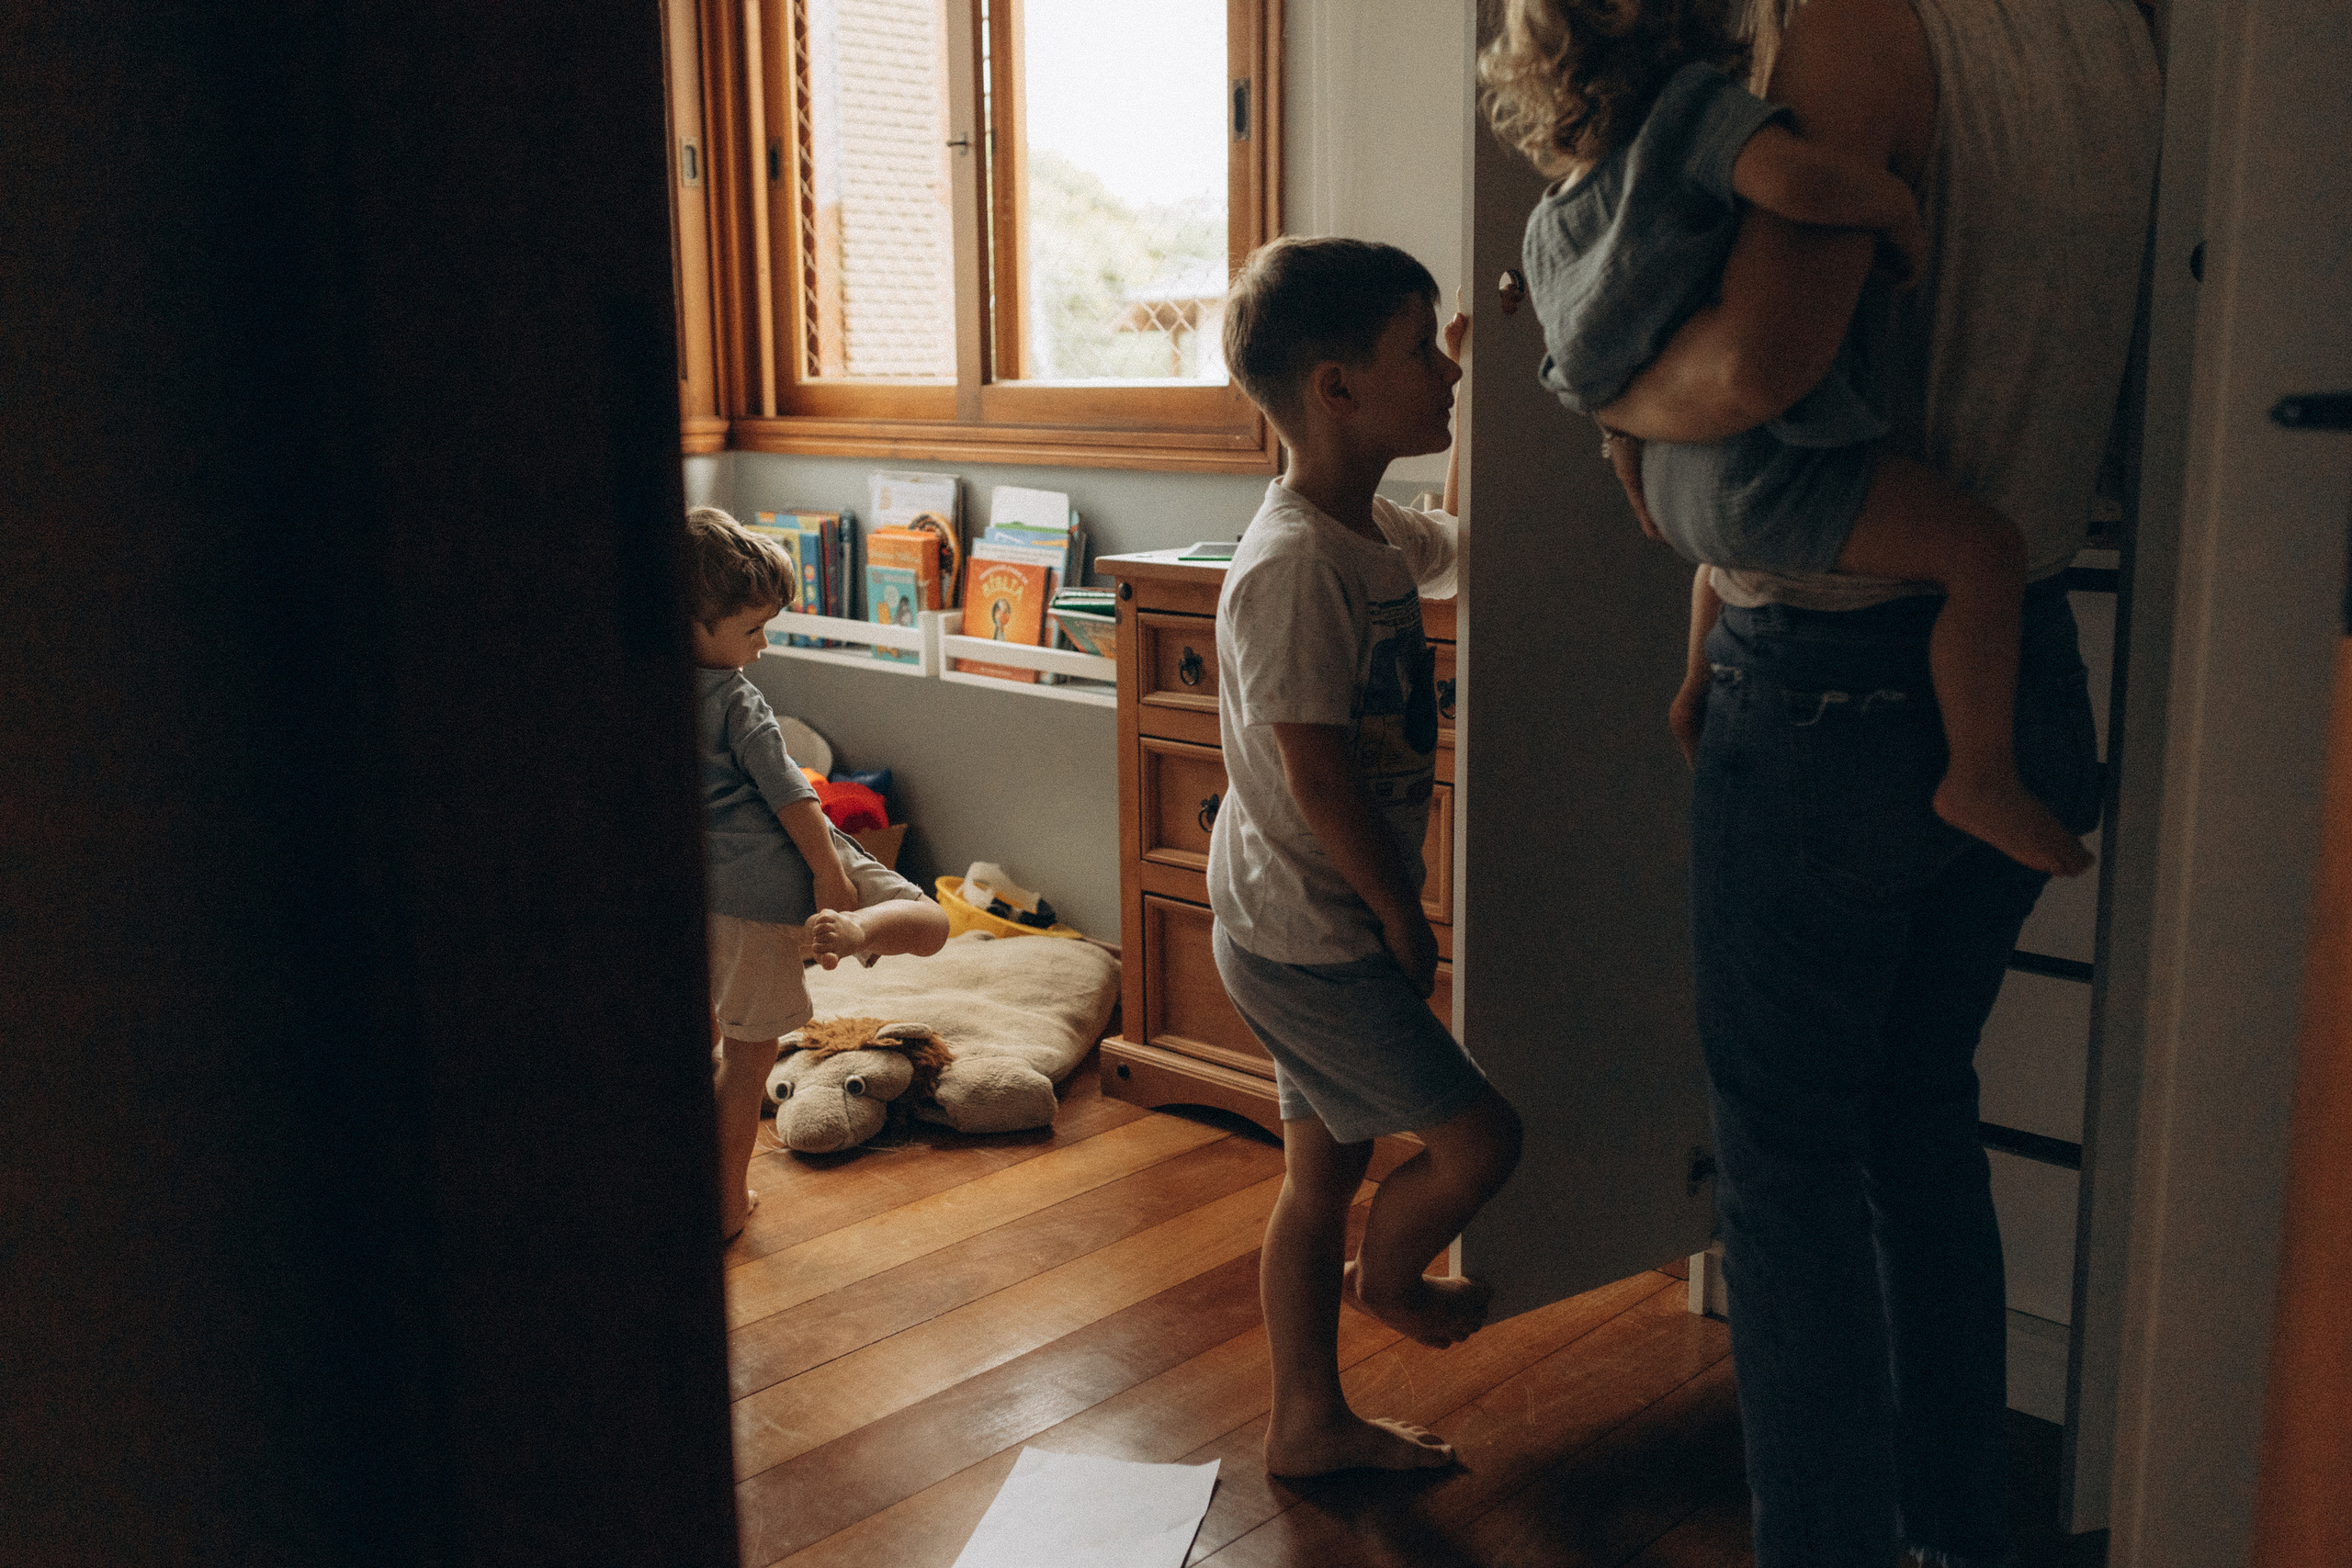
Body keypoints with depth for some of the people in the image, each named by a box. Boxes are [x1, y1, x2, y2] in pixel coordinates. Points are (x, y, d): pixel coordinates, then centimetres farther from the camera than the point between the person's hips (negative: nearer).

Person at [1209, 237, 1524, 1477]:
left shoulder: (1370, 533, 7)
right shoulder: (1294, 563, -23)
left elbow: (1456, 545, 30)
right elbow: (1318, 776, -24)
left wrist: (1469, 401, 20)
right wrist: (1404, 918, -13)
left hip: (1317, 933, 10)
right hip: (1306, 940, -10)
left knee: (1324, 1174, 17)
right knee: (1477, 1139, -4)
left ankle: (1307, 1421, 32)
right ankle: (1386, 1277, 26)